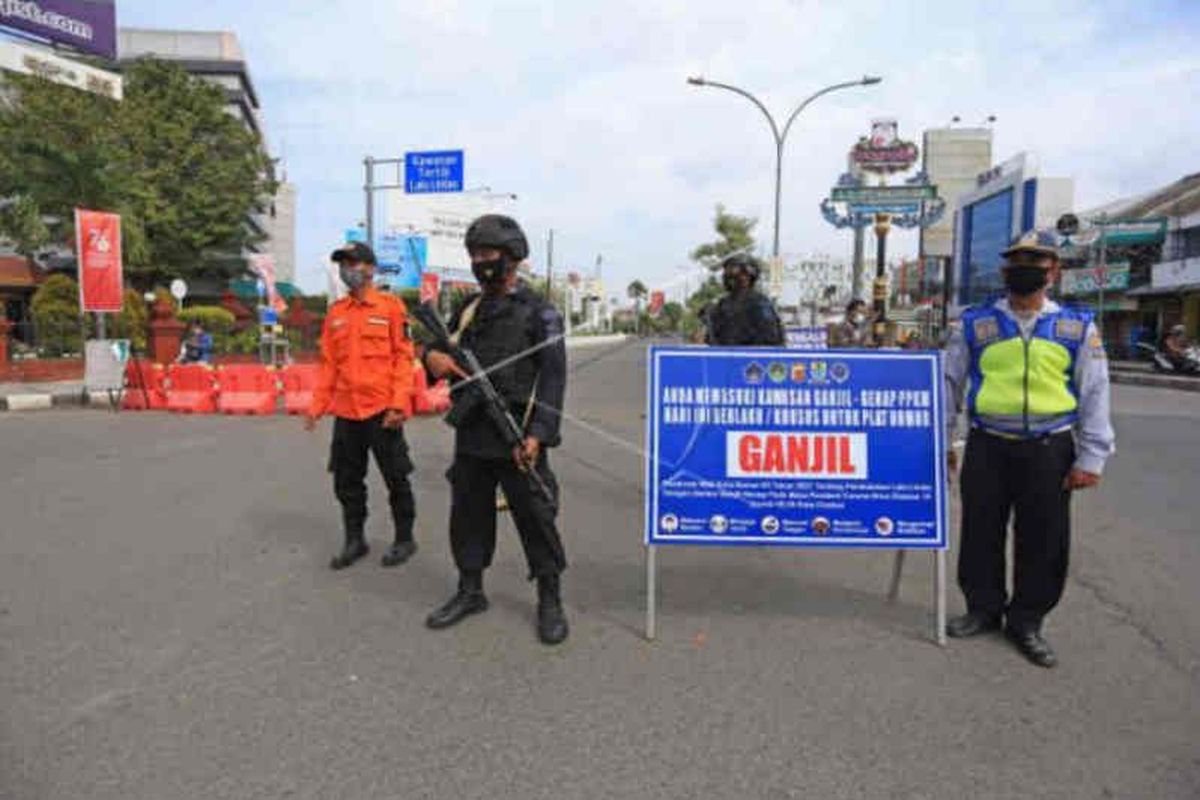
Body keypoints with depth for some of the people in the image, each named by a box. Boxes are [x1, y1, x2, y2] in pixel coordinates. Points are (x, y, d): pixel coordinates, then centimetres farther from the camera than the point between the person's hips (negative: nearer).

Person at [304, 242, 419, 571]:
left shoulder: (391, 306, -3)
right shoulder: (335, 312, 11)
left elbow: (404, 357, -7)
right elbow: (328, 363, 14)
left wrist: (399, 404, -14)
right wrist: (317, 406, 8)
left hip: (382, 410, -5)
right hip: (345, 411, 5)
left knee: (395, 477, 5)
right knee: (347, 480, 12)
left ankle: (404, 539, 20)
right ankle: (354, 540, 27)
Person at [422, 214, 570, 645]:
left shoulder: (538, 312, -5)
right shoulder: (466, 309, 12)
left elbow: (553, 377, -11)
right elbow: (445, 349, 21)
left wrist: (538, 434, -20)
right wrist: (431, 356, -5)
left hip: (516, 440, -6)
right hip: (470, 436, 6)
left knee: (535, 519, 2)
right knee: (467, 514, 14)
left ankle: (550, 601, 16)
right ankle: (470, 591, 31)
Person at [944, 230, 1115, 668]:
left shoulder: (1077, 327, 4)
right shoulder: (976, 323, 4)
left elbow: (1094, 394, 4)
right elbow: (950, 383, 8)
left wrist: (1090, 459, -2)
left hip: (1049, 450, 0)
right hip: (987, 447, 0)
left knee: (1043, 542, 7)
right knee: (981, 534, 9)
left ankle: (1026, 621, 25)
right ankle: (983, 609, 29)